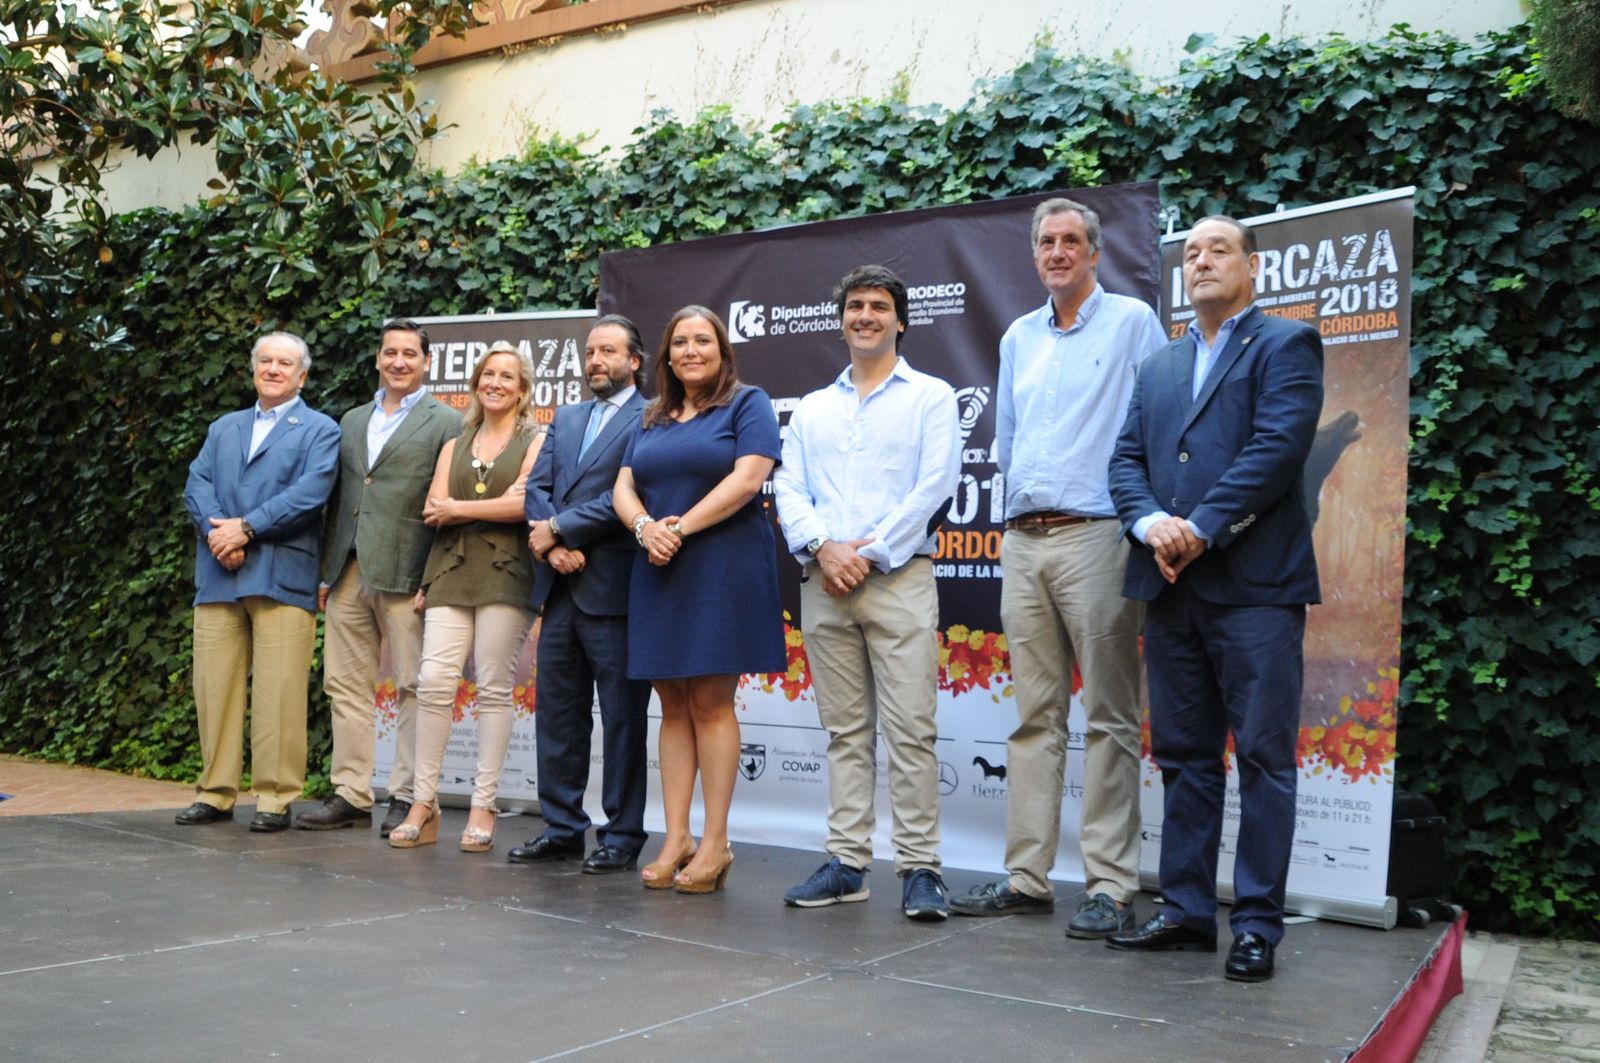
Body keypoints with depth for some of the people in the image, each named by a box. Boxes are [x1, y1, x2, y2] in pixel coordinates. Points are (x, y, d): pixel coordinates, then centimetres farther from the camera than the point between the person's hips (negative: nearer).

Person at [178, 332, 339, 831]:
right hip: (218, 578, 5)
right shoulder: (222, 429, 23)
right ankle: (215, 793, 14)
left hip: (282, 577, -5)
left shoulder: (320, 430, 7)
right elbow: (197, 486, 10)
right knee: (214, 687, 5)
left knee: (278, 692, -6)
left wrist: (246, 528, -13)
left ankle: (276, 798, 0)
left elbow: (310, 493, -8)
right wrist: (217, 533, -9)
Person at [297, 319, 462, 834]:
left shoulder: (447, 423, 1)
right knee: (346, 684, 8)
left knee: (412, 687, -2)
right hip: (349, 574, 6)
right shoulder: (352, 421, 20)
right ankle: (350, 794, 15)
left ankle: (408, 797, 5)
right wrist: (326, 569, 13)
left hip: (405, 574, -6)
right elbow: (337, 499, 20)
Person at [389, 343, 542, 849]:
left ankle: (483, 807, 2)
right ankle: (423, 803, -2)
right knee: (434, 681, -8)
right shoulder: (455, 445, 22)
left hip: (506, 574, -3)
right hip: (451, 572, 3)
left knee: (494, 689, -3)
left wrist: (457, 509, -1)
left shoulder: (535, 441, 8)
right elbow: (433, 510, 10)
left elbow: (525, 504, -8)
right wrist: (496, 504, -4)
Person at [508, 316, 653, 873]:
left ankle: (622, 837, 9)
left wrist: (558, 530, -10)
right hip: (561, 589, 7)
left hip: (614, 590, -7)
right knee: (556, 713, 11)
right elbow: (537, 487, 11)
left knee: (622, 718, 0)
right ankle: (561, 827, 21)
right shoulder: (566, 419, 19)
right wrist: (553, 547, -7)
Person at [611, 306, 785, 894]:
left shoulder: (748, 403, 2)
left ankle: (715, 842, 0)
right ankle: (676, 839, 9)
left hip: (722, 569, -6)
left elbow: (748, 477, -11)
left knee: (711, 702, -6)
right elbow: (623, 487, 12)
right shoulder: (652, 420, 20)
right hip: (659, 573, 6)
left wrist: (680, 527, -15)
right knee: (673, 705, 6)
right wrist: (646, 528, -11)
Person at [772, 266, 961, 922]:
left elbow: (935, 485, -5)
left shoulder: (930, 396, 7)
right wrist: (822, 546, -9)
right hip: (824, 582, 4)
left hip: (898, 577, -4)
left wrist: (870, 552, -11)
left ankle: (919, 867, -2)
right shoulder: (812, 408, 19)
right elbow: (788, 488, 10)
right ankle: (847, 862, 12)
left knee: (910, 729, -7)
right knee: (845, 730, 7)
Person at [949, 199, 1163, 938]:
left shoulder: (1133, 322, 1)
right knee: (1034, 716, 8)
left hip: (1096, 536, -6)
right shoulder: (1018, 337, 18)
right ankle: (1027, 876, 14)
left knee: (1108, 718, -3)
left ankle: (1111, 885, 2)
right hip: (1023, 543, 6)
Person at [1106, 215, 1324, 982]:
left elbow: (1277, 448, -11)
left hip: (1254, 583, -6)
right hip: (1172, 588, 6)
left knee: (1263, 757, 0)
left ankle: (1257, 924, 8)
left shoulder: (1285, 345, 3)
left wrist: (1200, 529, -15)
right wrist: (1152, 523, -9)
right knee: (1183, 757, 10)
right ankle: (1187, 910, 19)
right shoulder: (1159, 365, 21)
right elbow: (1126, 459, 11)